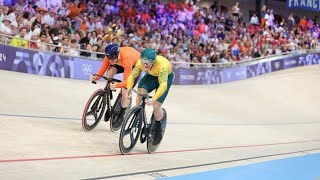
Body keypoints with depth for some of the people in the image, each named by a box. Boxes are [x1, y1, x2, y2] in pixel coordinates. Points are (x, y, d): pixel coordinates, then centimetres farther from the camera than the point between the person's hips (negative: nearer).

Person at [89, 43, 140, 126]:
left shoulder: (126, 58, -43)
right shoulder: (109, 56, -28)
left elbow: (127, 80, -42)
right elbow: (102, 70, -23)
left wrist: (117, 85, -60)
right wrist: (95, 77, -44)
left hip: (135, 64, -5)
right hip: (121, 62, 5)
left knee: (125, 91, -17)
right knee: (110, 71, -26)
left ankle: (121, 116, 1)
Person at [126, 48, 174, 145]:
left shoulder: (162, 66, -41)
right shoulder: (140, 63, -28)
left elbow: (163, 85, -47)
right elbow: (132, 76, -21)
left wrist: (153, 99, -58)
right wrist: (129, 89, -38)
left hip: (166, 77, -3)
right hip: (151, 75, 3)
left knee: (156, 106, -13)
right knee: (140, 91, -27)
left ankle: (158, 129, 17)